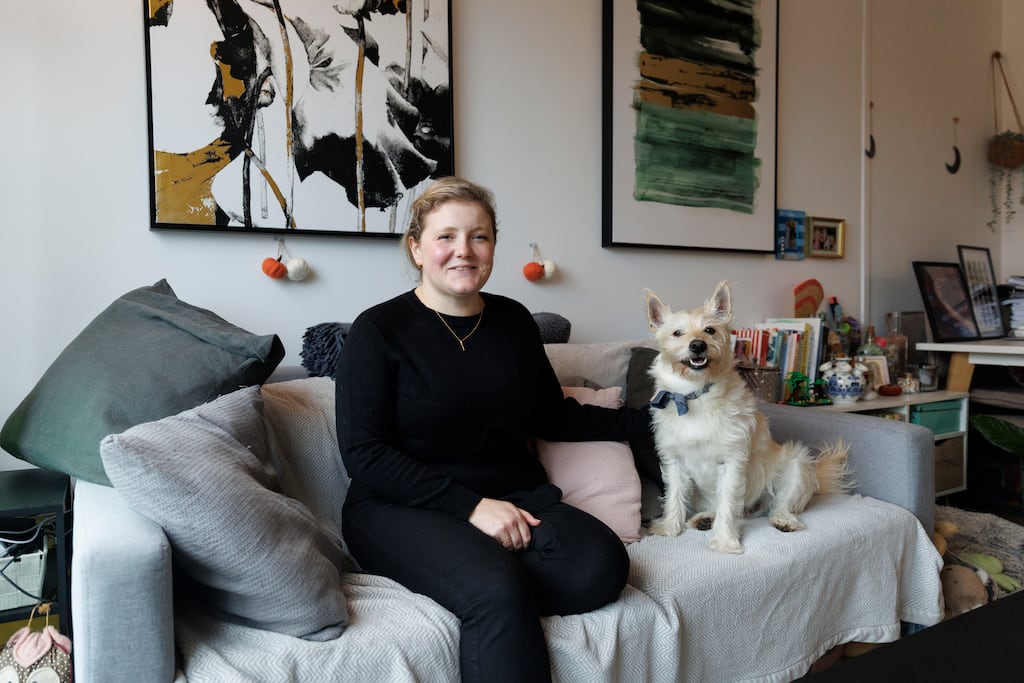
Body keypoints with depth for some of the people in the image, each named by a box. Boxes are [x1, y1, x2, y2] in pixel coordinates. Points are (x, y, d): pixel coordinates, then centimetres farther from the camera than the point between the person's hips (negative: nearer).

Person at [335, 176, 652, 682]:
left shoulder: (513, 321, 8)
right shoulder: (379, 330, -5)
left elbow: (555, 417, 18)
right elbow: (364, 454, -11)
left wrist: (653, 421, 13)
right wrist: (470, 504, -18)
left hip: (515, 495, 6)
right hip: (403, 508, -5)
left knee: (602, 565, -23)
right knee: (497, 589, -34)